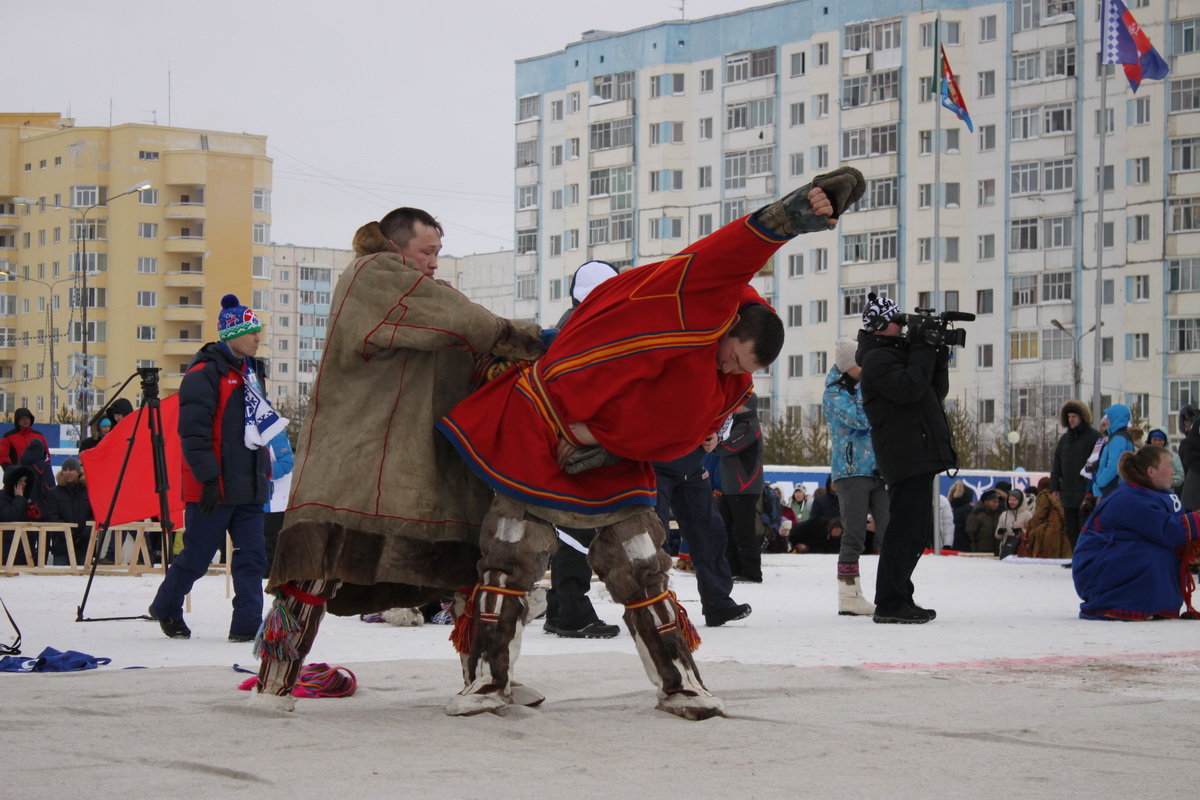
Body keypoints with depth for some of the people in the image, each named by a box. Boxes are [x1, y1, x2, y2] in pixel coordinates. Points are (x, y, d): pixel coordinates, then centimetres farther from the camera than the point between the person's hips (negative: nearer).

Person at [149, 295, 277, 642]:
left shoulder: (251, 372, 17)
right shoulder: (205, 374, -10)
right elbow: (194, 431, -17)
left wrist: (265, 473, 21)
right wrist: (208, 478, -21)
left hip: (249, 486, 8)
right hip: (214, 488, -8)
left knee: (252, 556, -1)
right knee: (196, 556, 2)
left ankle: (247, 625, -2)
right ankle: (166, 608, 24)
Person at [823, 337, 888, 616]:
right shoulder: (835, 393, -5)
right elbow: (860, 419, -20)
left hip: (879, 471, 6)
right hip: (851, 471, -6)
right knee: (854, 535, -6)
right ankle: (849, 597, -2)